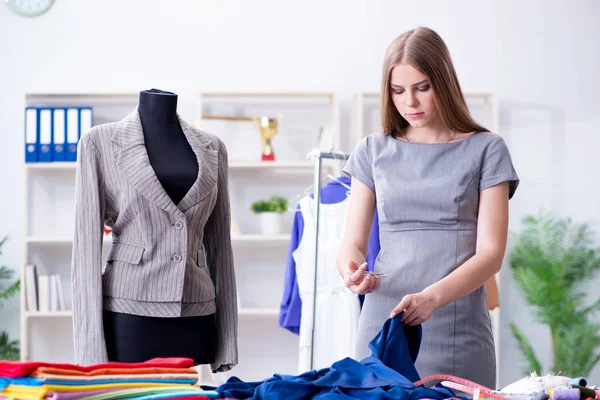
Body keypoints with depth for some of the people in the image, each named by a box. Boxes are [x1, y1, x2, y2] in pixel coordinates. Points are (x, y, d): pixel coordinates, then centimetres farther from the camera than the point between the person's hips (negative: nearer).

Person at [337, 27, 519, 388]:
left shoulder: (486, 150, 2)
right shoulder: (373, 151, 10)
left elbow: (491, 253, -5)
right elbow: (353, 243, 8)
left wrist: (431, 297, -21)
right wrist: (351, 270, -17)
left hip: (458, 335, -2)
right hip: (384, 322, 2)